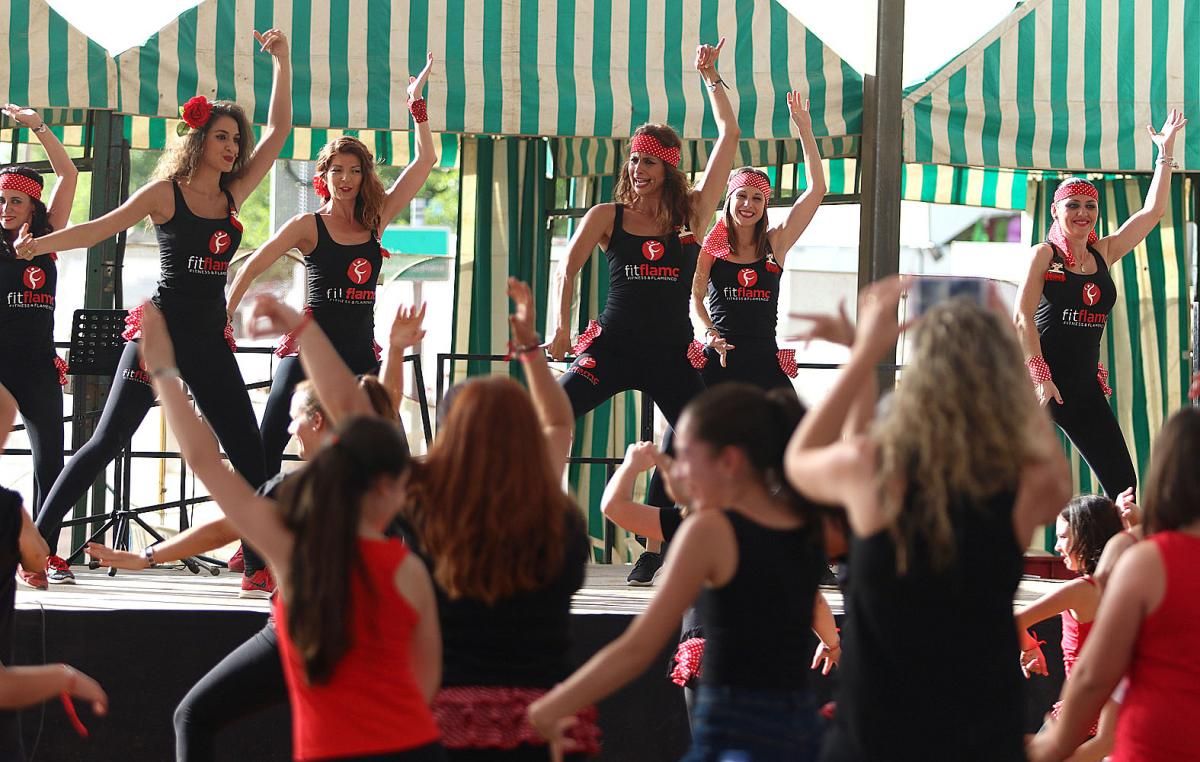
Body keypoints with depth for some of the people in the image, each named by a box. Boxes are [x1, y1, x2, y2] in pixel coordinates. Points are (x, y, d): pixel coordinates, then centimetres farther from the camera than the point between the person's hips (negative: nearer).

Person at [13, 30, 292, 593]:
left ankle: (264, 564, 4)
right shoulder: (165, 193, -4)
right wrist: (42, 242, -24)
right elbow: (101, 228, -9)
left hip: (211, 339, 5)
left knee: (248, 452, 1)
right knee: (107, 441, -5)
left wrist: (281, 62, 4)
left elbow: (279, 132, 10)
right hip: (162, 329, -5)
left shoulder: (233, 193, 10)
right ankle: (38, 543, 1)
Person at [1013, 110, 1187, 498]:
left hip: (1085, 384, 6)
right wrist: (1040, 376, -18)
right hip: (1040, 379, -6)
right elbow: (1023, 317, -10)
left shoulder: (1104, 253, 13)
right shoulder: (1044, 255, -2)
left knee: (1122, 483, 2)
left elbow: (1152, 211, 15)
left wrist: (1166, 153, 12)